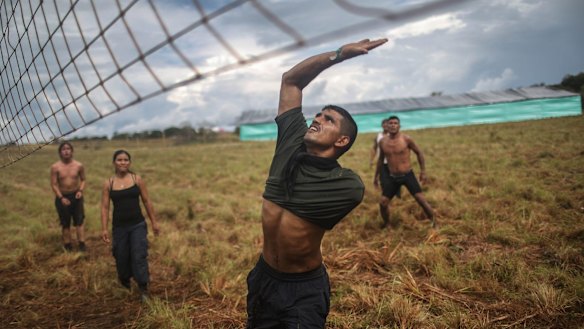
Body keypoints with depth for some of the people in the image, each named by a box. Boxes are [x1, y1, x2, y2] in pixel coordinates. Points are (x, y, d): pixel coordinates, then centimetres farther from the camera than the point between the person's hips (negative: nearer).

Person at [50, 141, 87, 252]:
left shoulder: (79, 165, -4)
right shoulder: (55, 167, -9)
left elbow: (83, 179, 7)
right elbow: (54, 184, -7)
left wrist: (80, 191, -11)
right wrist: (61, 198, -16)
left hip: (76, 196, 1)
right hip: (62, 197, -1)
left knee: (79, 221, 0)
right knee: (65, 223, 9)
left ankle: (82, 244, 4)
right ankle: (67, 245, 20)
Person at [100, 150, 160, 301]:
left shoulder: (137, 179, -1)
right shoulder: (108, 183, 0)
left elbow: (147, 202, 3)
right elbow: (105, 207, 0)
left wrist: (154, 222, 3)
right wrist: (104, 229, -6)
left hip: (138, 225, -1)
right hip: (119, 227, 1)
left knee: (139, 257, -6)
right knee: (121, 258, 12)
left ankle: (143, 290, 1)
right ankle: (125, 285, 37)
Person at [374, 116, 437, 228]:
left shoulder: (406, 139, -10)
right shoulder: (382, 142, 0)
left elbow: (419, 153, 2)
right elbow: (381, 159, 16)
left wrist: (423, 171, 0)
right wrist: (376, 176, 20)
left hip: (408, 175, -3)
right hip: (393, 177, 3)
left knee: (421, 200, -9)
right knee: (383, 203, -3)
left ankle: (435, 224, 9)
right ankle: (386, 225, 21)